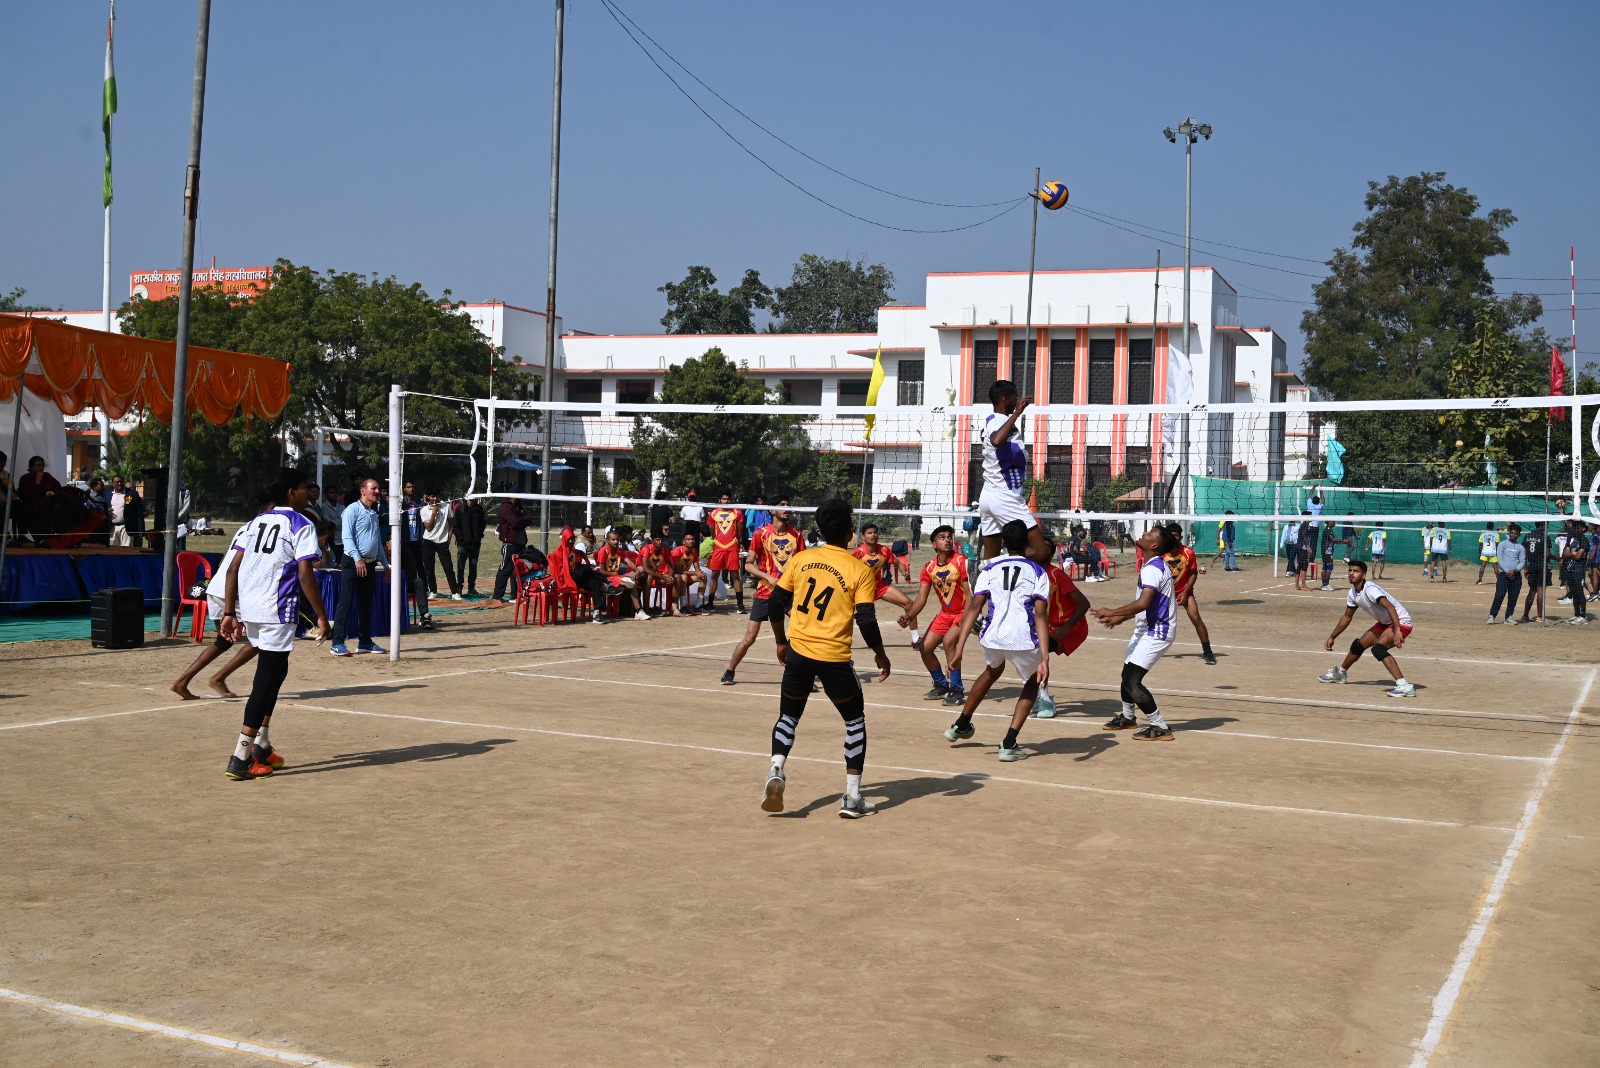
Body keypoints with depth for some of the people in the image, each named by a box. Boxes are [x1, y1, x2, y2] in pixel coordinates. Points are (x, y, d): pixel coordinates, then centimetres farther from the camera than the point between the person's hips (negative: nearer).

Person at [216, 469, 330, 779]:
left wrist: (229, 612, 12)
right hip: (277, 612, -7)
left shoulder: (255, 522, 15)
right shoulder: (301, 525, -5)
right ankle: (240, 759, -6)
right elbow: (305, 574, -14)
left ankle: (261, 745, 27)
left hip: (248, 609, 8)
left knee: (274, 672, 22)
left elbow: (233, 569, 10)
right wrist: (321, 616, -9)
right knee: (267, 678, -3)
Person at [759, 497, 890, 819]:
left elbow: (776, 602, 6)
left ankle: (776, 771, -4)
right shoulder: (860, 571, -7)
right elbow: (866, 620, -12)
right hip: (835, 658, -3)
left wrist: (781, 642, 20)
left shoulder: (801, 560, 3)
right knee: (855, 721, 16)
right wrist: (880, 654, 4)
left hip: (798, 651, 3)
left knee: (787, 717, 21)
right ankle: (852, 797, 12)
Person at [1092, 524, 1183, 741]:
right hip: (1146, 629, 11)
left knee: (1132, 681, -14)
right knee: (1127, 674, 22)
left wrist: (1113, 612, -26)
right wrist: (1121, 618, 19)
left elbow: (1143, 603, -33)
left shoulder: (1153, 569, -21)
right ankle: (1127, 717, 44)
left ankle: (1160, 728, -8)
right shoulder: (1153, 566, 12)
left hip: (1157, 632, -11)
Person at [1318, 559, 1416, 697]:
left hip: (1401, 622, -9)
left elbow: (1390, 607, -40)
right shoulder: (1353, 593, 2)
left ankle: (1404, 686, -36)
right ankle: (1340, 673, 44)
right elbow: (1347, 617, 17)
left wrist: (1397, 631, -51)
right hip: (1385, 623, 9)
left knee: (1378, 648, -30)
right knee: (1358, 645, 17)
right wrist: (1332, 637, 18)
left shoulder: (1370, 589, -27)